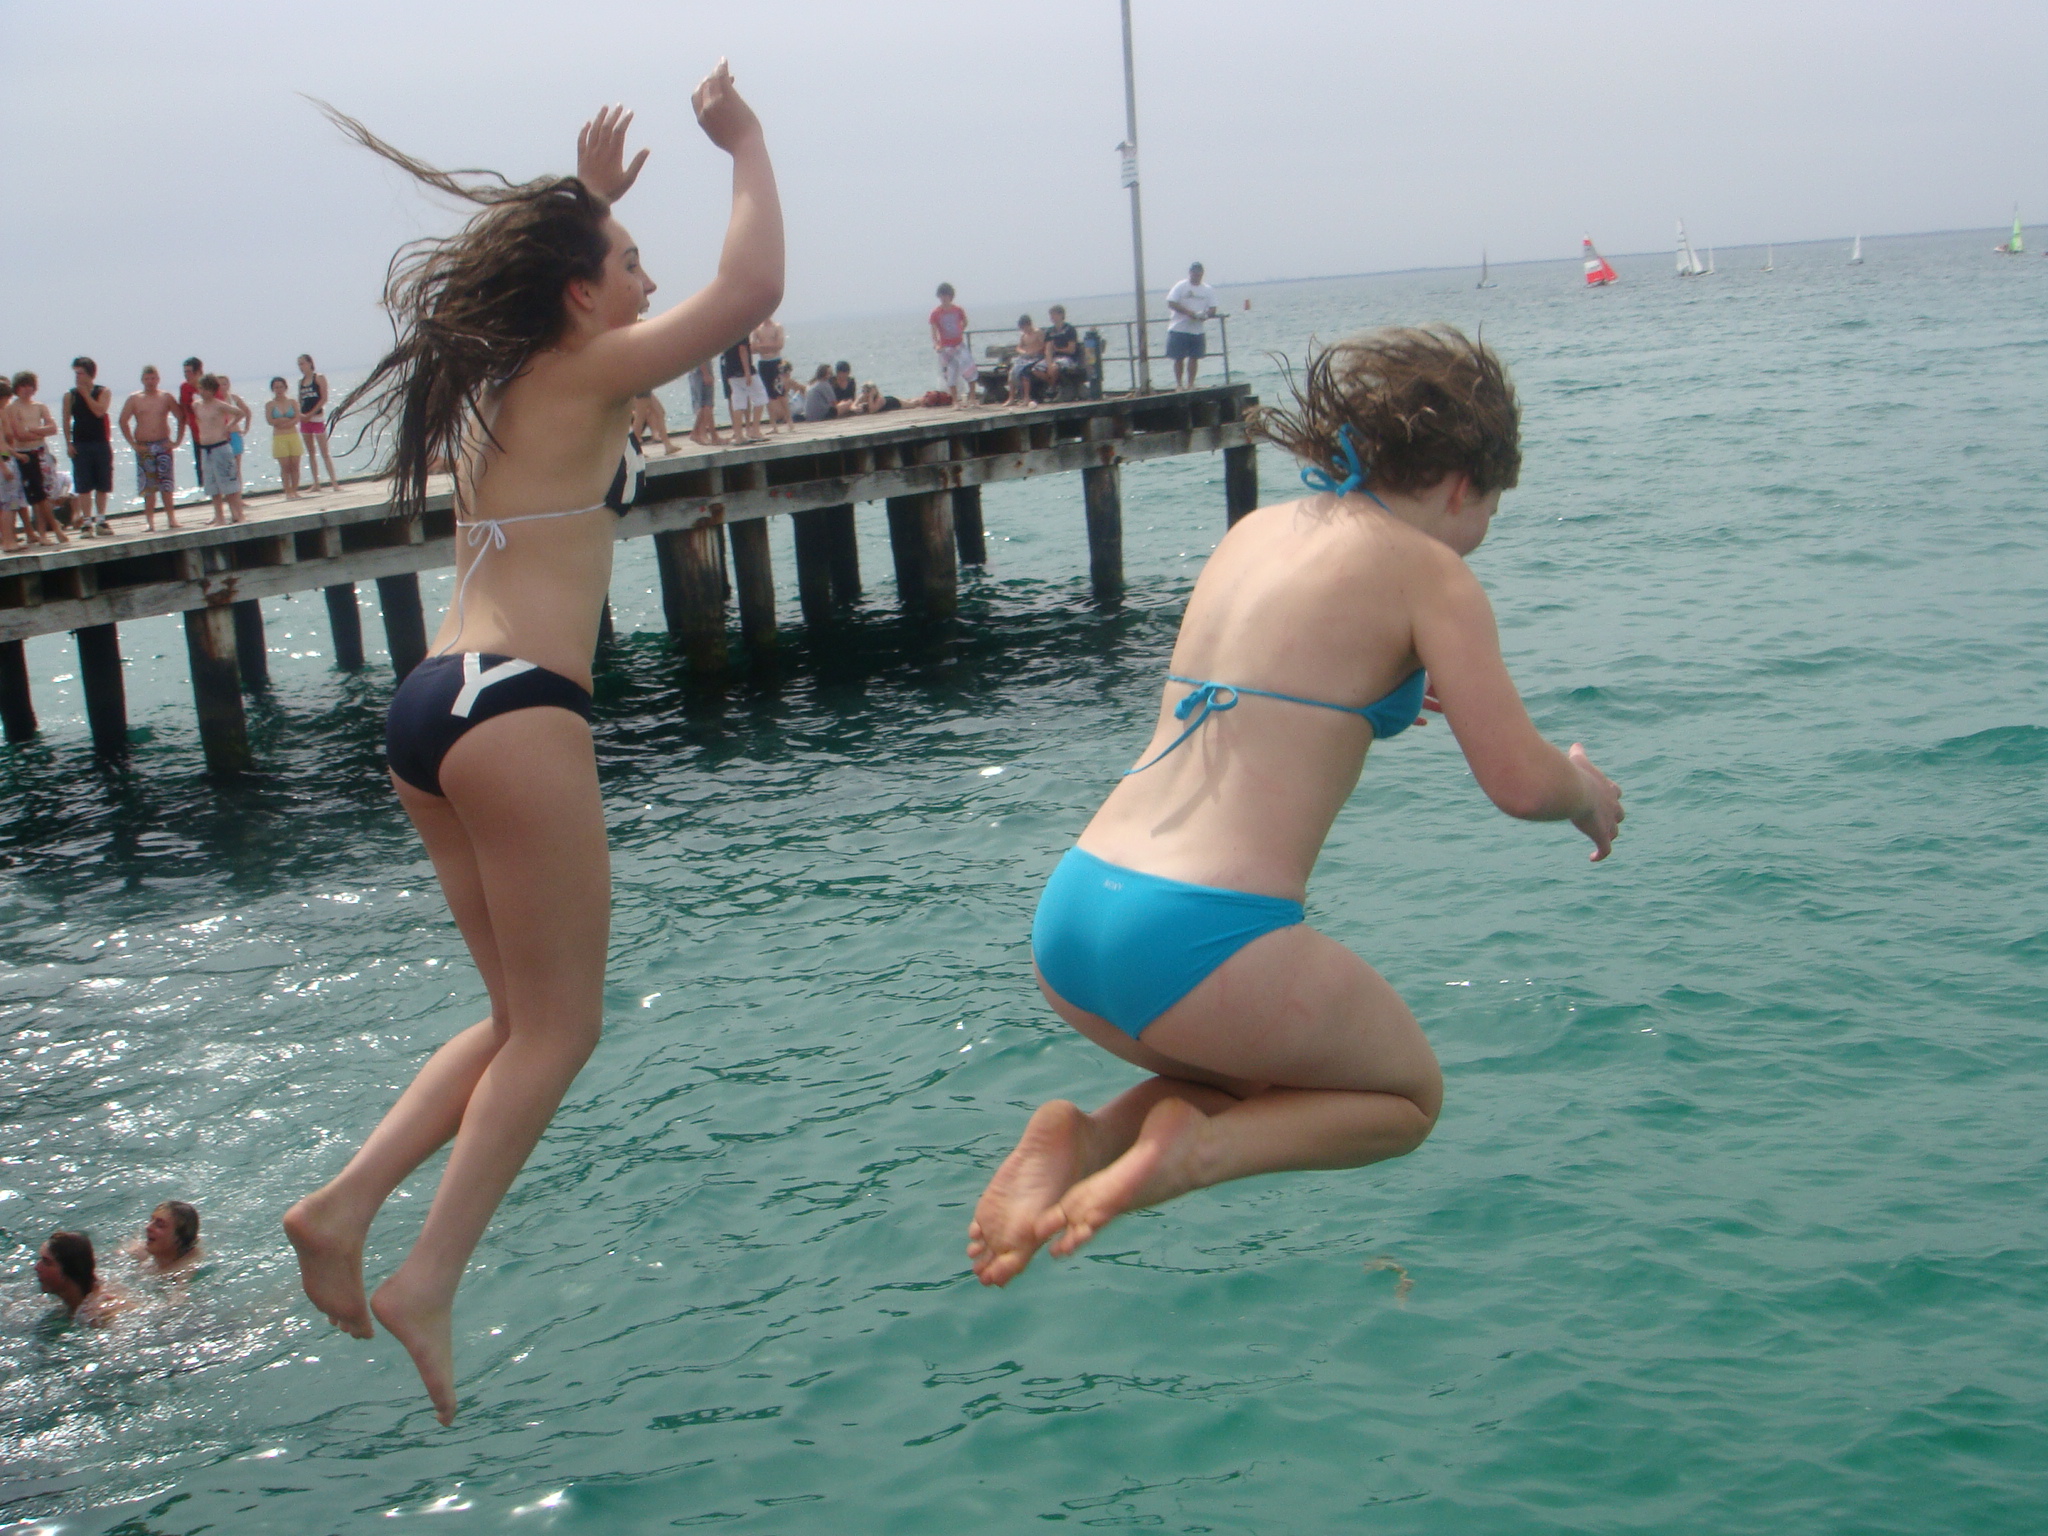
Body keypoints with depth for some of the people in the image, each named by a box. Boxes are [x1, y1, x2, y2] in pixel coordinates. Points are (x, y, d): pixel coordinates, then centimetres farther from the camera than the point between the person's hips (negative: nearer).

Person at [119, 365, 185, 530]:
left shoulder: (166, 397, 6)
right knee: (148, 487, -2)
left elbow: (181, 418, 8)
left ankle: (171, 517, 5)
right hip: (144, 447, -1)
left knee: (166, 485, 0)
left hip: (163, 445, 1)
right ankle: (149, 521, -1)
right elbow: (123, 422, 2)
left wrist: (177, 440, 0)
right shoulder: (134, 399, 4)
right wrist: (133, 444, -4)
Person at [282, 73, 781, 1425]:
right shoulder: (585, 375, -4)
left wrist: (591, 197, 36)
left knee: (525, 1019, 16)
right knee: (559, 1026, 0)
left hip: (435, 707, 9)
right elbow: (751, 290, -12)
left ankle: (345, 1205, 9)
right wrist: (746, 143, 0)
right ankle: (430, 1283, -2)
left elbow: (542, 273, 43)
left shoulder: (498, 374, 18)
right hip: (514, 709, -9)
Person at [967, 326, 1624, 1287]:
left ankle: (1089, 1136, 7)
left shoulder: (1256, 531, 17)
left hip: (1067, 915, 7)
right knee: (1407, 1095, 22)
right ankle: (1195, 1147, -4)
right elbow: (1520, 782, -6)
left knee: (1278, 1080, 34)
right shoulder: (1425, 570, -3)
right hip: (1200, 943, -7)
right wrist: (1589, 792, 16)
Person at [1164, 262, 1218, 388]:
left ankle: (1190, 384, 12)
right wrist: (1188, 312, -21)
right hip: (1179, 329, -3)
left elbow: (1213, 308, 6)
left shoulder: (1208, 290, 8)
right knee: (1179, 358, -1)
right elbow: (1171, 303, -11)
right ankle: (1179, 384, 7)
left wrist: (1205, 315, -17)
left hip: (1198, 329, 3)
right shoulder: (1180, 286, -3)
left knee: (1194, 358, 4)